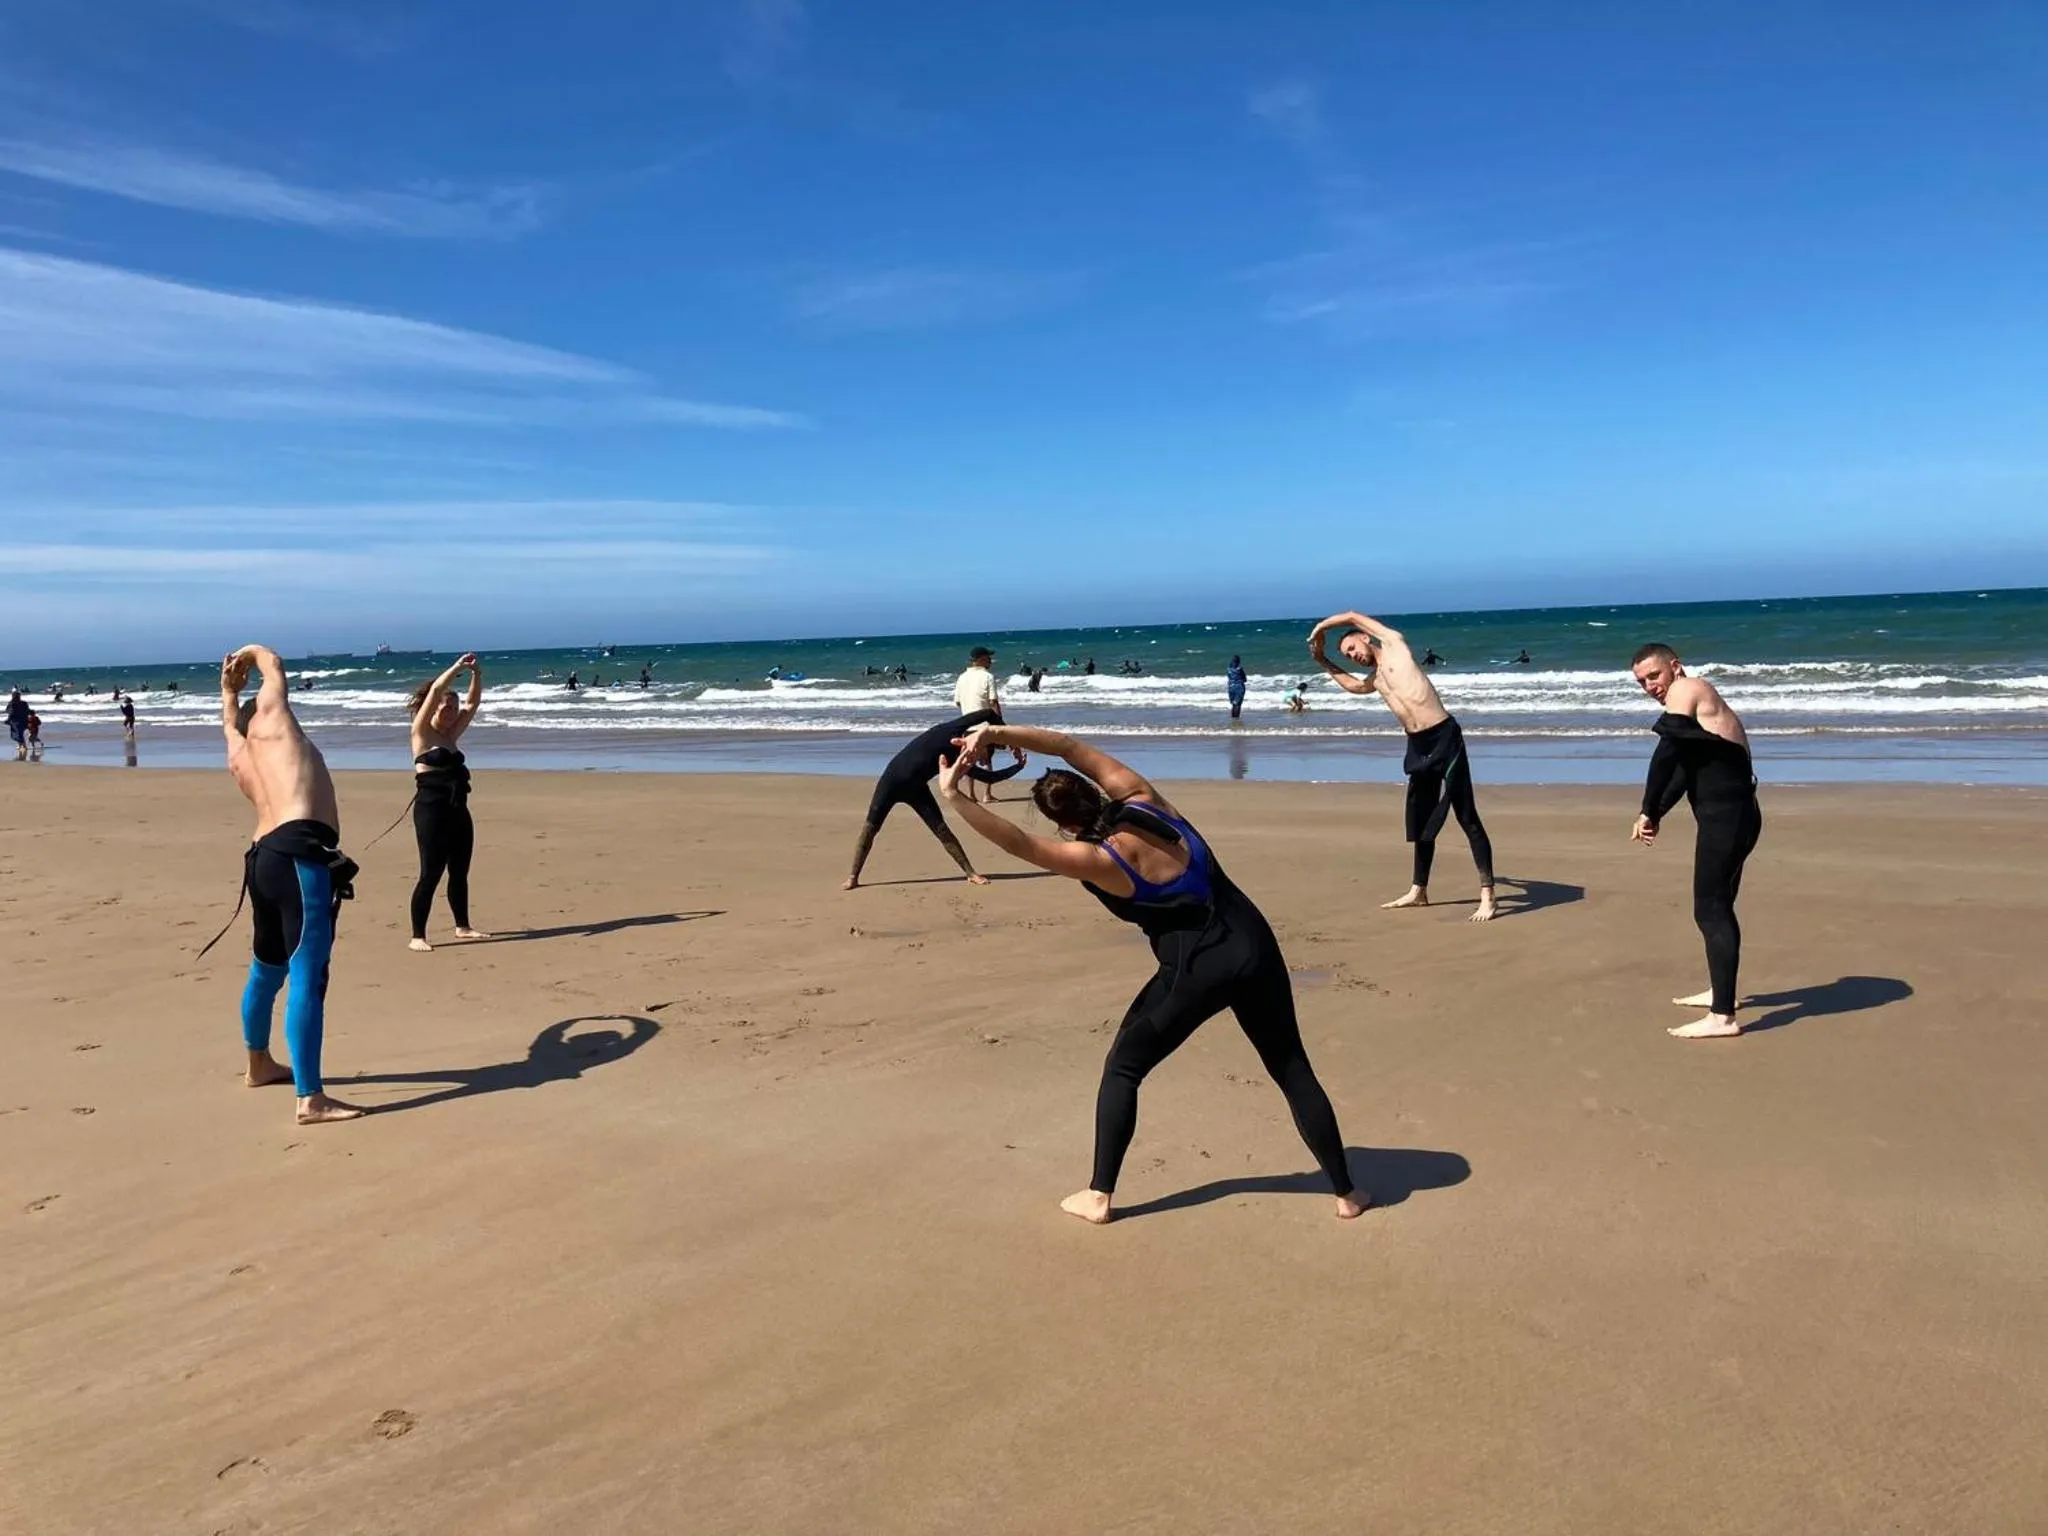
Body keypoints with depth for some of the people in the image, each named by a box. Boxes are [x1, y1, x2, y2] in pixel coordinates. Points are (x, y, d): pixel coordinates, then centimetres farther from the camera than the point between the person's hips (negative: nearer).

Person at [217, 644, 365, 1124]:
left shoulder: (238, 757, 27)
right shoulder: (270, 717, 13)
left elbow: (232, 721, 52)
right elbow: (272, 662, 29)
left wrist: (230, 690, 58)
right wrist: (249, 653, 46)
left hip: (264, 858, 9)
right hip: (298, 856, -9)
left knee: (267, 969, 27)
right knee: (307, 980, -14)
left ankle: (259, 1064, 47)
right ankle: (311, 1099, -18)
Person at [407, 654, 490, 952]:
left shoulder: (451, 735, 15)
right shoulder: (422, 732, -2)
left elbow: (473, 703, 13)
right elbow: (436, 689, -13)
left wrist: (477, 674, 1)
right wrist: (459, 667, -11)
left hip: (458, 809, 7)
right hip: (431, 809, -7)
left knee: (460, 871, 14)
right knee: (431, 873, -7)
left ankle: (462, 926, 26)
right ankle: (418, 936, -2)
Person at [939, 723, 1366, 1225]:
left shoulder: (1103, 860, -16)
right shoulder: (1141, 799, -2)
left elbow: (1019, 843, -18)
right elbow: (1072, 747, 5)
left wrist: (954, 796, -15)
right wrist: (996, 732, 1)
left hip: (1200, 969, -6)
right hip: (1254, 945, 6)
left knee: (1123, 1067, 12)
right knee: (1293, 1071, 16)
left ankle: (1099, 1196, 15)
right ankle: (1345, 1192, 21)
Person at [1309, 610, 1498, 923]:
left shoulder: (1395, 645, 2)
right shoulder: (1373, 677, 20)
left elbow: (1353, 617, 5)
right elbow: (1351, 684, 42)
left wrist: (1319, 628, 18)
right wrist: (1324, 662, 36)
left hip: (1444, 737, -9)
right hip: (1418, 746, 9)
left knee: (1467, 818, -8)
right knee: (1421, 821, 17)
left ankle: (1487, 895, -8)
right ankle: (1418, 891, 29)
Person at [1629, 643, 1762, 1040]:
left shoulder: (1686, 689, -7)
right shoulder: (1698, 701, 22)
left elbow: (1666, 755, -17)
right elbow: (1682, 768, 17)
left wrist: (1648, 812, -10)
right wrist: (1655, 815, 5)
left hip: (1725, 817, -10)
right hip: (1733, 815, 10)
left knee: (1711, 912, -9)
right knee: (1717, 908, 22)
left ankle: (1723, 1017, -8)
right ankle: (1719, 992, 35)